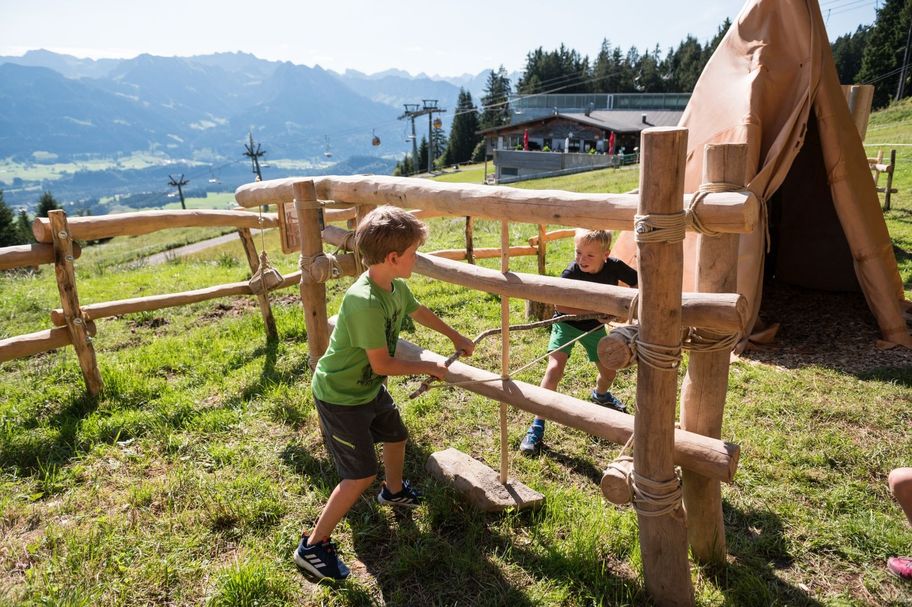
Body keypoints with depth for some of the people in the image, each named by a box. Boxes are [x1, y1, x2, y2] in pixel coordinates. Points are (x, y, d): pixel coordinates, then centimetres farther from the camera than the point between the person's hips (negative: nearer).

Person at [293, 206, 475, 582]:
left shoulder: (396, 286, -7)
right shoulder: (365, 301, -35)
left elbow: (419, 312, 16)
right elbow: (382, 364, -29)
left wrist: (456, 337, 27)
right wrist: (428, 368, -14)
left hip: (368, 387, 9)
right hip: (340, 396, -9)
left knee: (396, 437, 27)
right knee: (361, 475, -6)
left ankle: (394, 491, 57)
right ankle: (313, 546, 12)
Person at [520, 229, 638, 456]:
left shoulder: (614, 267, -20)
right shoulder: (571, 272, -28)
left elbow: (638, 282, -6)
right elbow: (560, 305, -32)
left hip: (595, 326, 4)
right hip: (567, 323, -4)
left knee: (609, 372, 14)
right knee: (554, 369, -21)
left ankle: (599, 395, 53)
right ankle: (537, 425, -13)